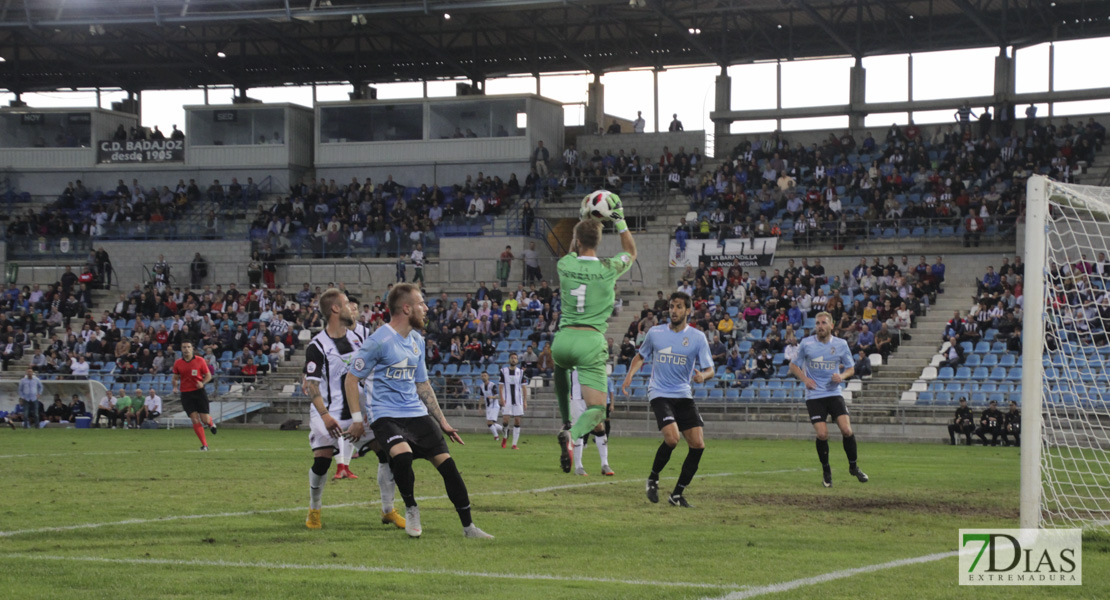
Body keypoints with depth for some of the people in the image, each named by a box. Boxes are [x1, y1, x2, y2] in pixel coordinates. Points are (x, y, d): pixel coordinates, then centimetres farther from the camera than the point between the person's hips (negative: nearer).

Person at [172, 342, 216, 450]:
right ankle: (204, 445, -3)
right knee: (195, 420, -9)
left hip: (199, 391, -1)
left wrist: (203, 383, -16)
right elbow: (175, 377, 14)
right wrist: (175, 386, -6)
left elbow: (208, 375, 4)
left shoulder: (200, 361, -3)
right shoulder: (178, 363, 3)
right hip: (186, 393, 1)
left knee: (205, 419, -5)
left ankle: (211, 422, 35)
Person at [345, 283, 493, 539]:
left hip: (417, 414, 7)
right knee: (402, 454, -34)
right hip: (386, 415, -7)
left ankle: (468, 526, 4)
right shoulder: (380, 340, -10)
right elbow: (351, 378, -5)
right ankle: (411, 509, -7)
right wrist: (357, 419, -7)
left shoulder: (417, 340, 13)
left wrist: (442, 421, 21)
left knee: (446, 462, -5)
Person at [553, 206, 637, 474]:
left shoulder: (565, 266, 2)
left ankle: (566, 421, 31)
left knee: (561, 365, 40)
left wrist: (584, 221, 32)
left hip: (563, 339, 3)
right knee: (596, 409, -3)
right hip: (592, 342, -3)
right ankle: (572, 435, -35)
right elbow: (631, 252, 22)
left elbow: (572, 253, 30)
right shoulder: (609, 269, -2)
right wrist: (619, 219, 22)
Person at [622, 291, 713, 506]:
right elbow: (641, 356, 20)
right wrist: (630, 375, 2)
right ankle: (653, 478, 1)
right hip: (660, 394, -2)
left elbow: (709, 370, 0)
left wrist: (703, 376, -23)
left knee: (698, 444, -7)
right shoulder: (655, 333, 3)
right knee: (672, 437, -25)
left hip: (684, 395, 2)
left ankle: (678, 494, 6)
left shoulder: (697, 337, 0)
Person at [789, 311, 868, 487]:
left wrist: (842, 376, -10)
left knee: (847, 430, -11)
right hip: (814, 396, -1)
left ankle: (853, 466, 10)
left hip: (834, 394, 1)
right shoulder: (806, 344, -3)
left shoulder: (841, 344, 1)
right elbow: (793, 365, 8)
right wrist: (805, 379, -9)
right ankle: (826, 471, 10)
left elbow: (850, 368, 12)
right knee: (822, 434, -12)